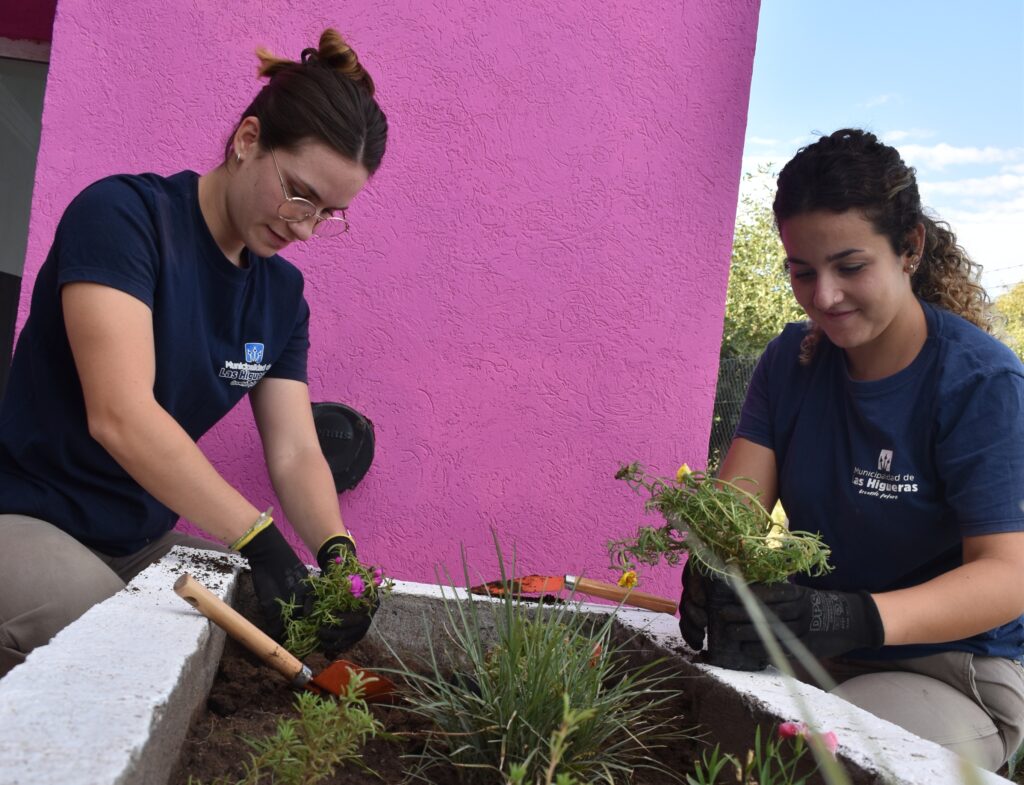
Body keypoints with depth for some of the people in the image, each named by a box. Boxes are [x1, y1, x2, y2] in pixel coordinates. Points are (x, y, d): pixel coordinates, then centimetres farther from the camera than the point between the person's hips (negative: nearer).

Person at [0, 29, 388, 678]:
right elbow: (120, 416, -28)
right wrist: (261, 538, -32)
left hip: (144, 544, 6)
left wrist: (336, 550, -21)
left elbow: (295, 453, -1)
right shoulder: (122, 214, -17)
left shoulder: (282, 293, 4)